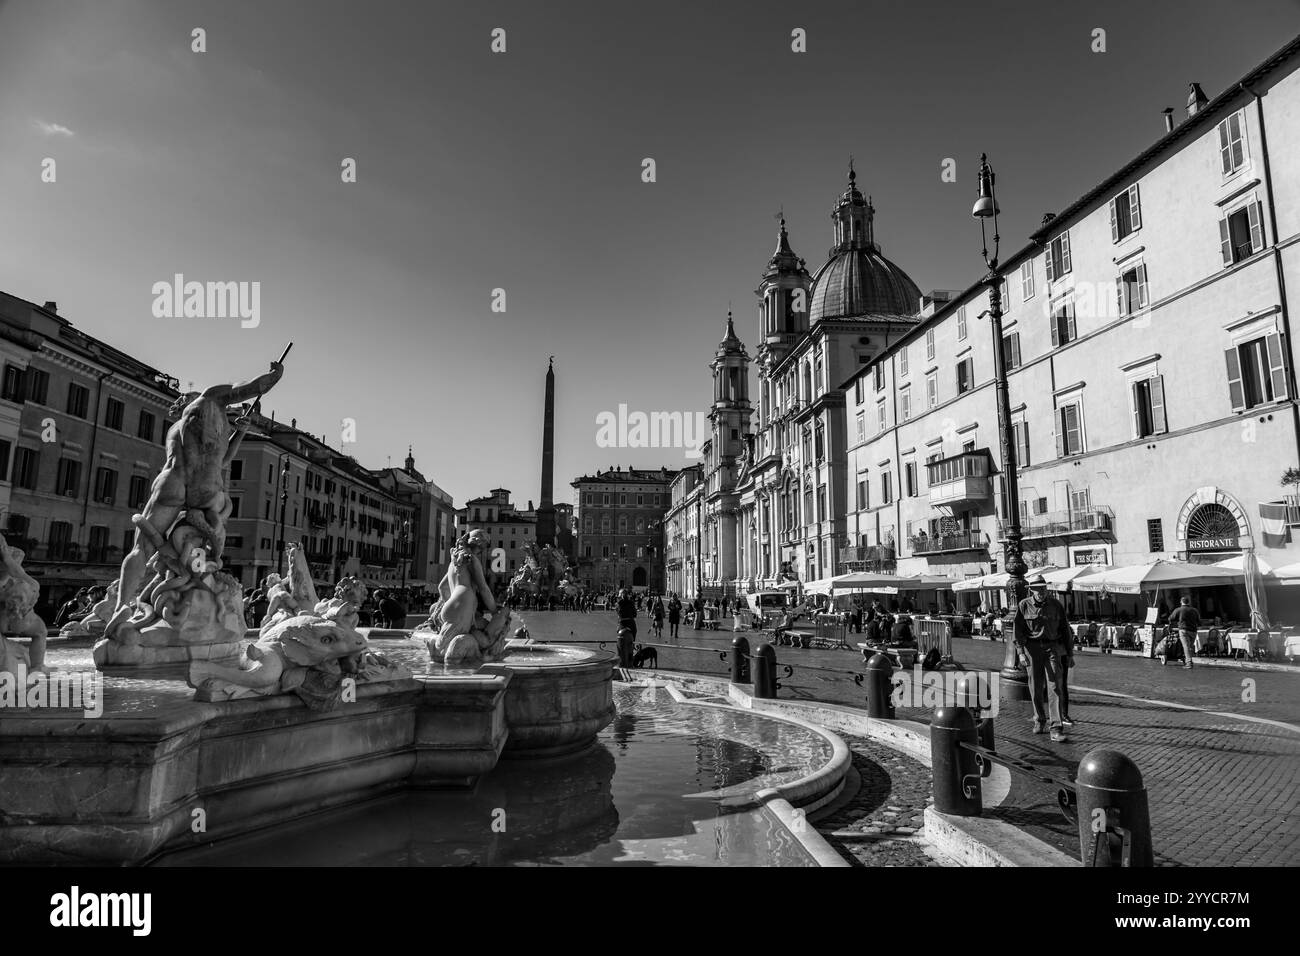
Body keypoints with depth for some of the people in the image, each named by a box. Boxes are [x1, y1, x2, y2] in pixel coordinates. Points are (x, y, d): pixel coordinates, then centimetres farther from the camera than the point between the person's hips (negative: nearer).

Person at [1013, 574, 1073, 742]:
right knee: (1036, 688, 8)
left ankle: (1056, 729, -11)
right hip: (1032, 649, 0)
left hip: (1053, 648, 0)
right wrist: (1021, 652, -13)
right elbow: (1017, 630, -3)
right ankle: (1040, 721, 29)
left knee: (1054, 687, -8)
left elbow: (1064, 630, 10)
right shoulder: (1023, 606, 0)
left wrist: (1070, 654, 11)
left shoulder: (1055, 605, 4)